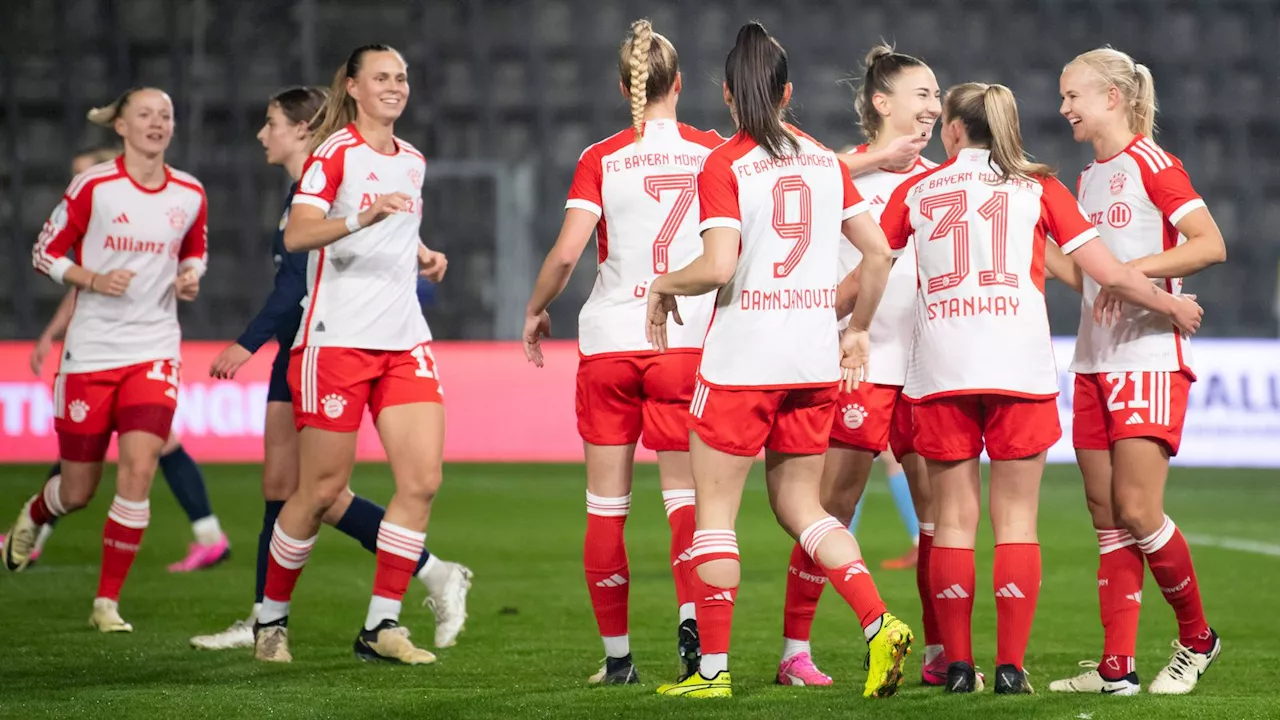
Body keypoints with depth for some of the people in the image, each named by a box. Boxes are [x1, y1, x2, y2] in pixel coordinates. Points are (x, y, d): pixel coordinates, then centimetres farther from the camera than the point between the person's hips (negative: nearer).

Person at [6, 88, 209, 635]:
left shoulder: (190, 194, 3)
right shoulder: (92, 188, -7)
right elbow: (45, 253, 0)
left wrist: (191, 278, -1)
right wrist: (94, 280, -16)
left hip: (154, 351, 2)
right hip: (91, 351, -2)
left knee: (138, 467, -18)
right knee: (79, 490, 5)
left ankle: (108, 602, -7)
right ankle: (33, 516, 44)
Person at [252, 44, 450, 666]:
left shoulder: (412, 160, 15)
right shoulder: (334, 153, -7)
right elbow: (296, 234, -23)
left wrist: (422, 254, 12)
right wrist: (364, 216, -38)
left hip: (404, 340, 6)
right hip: (337, 339, -6)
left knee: (422, 479, -7)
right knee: (323, 489, -2)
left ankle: (379, 627, -2)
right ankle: (271, 618, 17)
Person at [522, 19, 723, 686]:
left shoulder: (601, 160, -3)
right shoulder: (712, 152, 2)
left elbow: (566, 252, -10)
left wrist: (536, 309, 5)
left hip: (609, 342, -1)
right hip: (686, 341, 1)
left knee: (606, 506, 7)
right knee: (684, 495, 4)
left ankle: (617, 655, 8)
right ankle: (691, 614, -22)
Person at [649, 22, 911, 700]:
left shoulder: (723, 166, -8)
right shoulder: (825, 161, 8)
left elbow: (718, 267, -18)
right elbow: (879, 252, 8)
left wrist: (666, 284, 1)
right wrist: (857, 329, 21)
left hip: (742, 359, -5)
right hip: (815, 360, 5)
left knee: (714, 510, 5)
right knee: (798, 504, 15)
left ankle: (711, 669, 5)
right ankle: (879, 624, -4)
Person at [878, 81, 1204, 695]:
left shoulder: (916, 191, 12)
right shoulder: (1036, 187, 10)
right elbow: (1108, 274, 6)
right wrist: (1172, 306, 21)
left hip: (940, 368, 1)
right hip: (1020, 367, -1)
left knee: (953, 520, 6)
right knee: (1016, 519, 3)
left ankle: (958, 665, 3)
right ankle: (1010, 666, -2)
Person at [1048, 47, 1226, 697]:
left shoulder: (1151, 163, -7)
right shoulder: (1089, 179, 18)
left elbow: (1211, 244, -15)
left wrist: (1138, 267, -21)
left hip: (1150, 357, -8)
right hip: (1094, 362, 8)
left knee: (1138, 512, -11)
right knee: (1107, 519, 3)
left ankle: (1196, 637, 8)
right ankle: (1116, 667, 2)